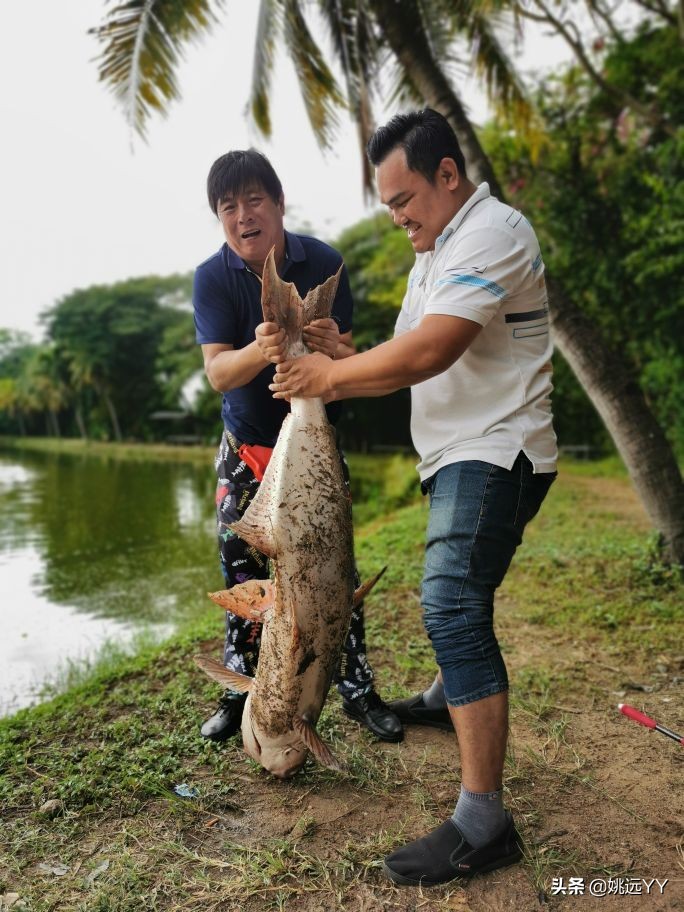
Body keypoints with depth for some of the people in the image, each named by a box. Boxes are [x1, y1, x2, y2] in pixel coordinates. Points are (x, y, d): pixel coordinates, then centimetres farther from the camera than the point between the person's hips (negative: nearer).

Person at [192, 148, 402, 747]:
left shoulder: (323, 263, -10)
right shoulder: (212, 277, -10)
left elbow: (352, 363, -11)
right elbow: (218, 372, -21)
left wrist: (333, 349, -35)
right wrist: (262, 348, -43)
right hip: (247, 448, 1)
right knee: (243, 572, 6)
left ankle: (357, 687, 17)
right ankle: (242, 690, 25)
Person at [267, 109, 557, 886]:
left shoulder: (492, 232, -13)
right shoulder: (434, 252, 19)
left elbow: (428, 352, -25)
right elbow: (408, 361, 14)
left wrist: (332, 373, -14)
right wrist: (329, 380, -1)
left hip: (495, 452, -10)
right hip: (458, 453, 10)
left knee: (452, 606, -19)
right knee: (451, 597, 23)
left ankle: (483, 823, -12)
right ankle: (445, 699, 46)